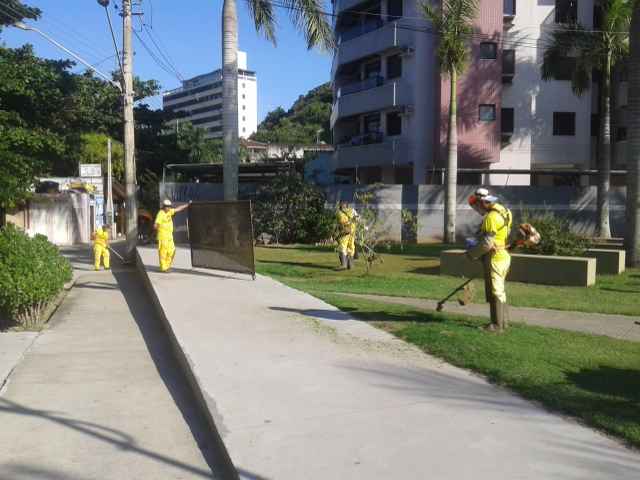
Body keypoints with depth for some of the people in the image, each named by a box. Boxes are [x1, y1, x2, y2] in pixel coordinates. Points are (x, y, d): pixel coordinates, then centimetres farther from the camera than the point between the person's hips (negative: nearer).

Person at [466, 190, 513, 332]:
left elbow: (487, 243, -23)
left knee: (495, 292, -2)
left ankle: (497, 324, 3)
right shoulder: (503, 211, 10)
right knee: (500, 290, 18)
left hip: (495, 258, -10)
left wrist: (472, 253, -9)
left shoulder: (491, 217, -20)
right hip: (504, 255, 10)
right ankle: (503, 320, 26)